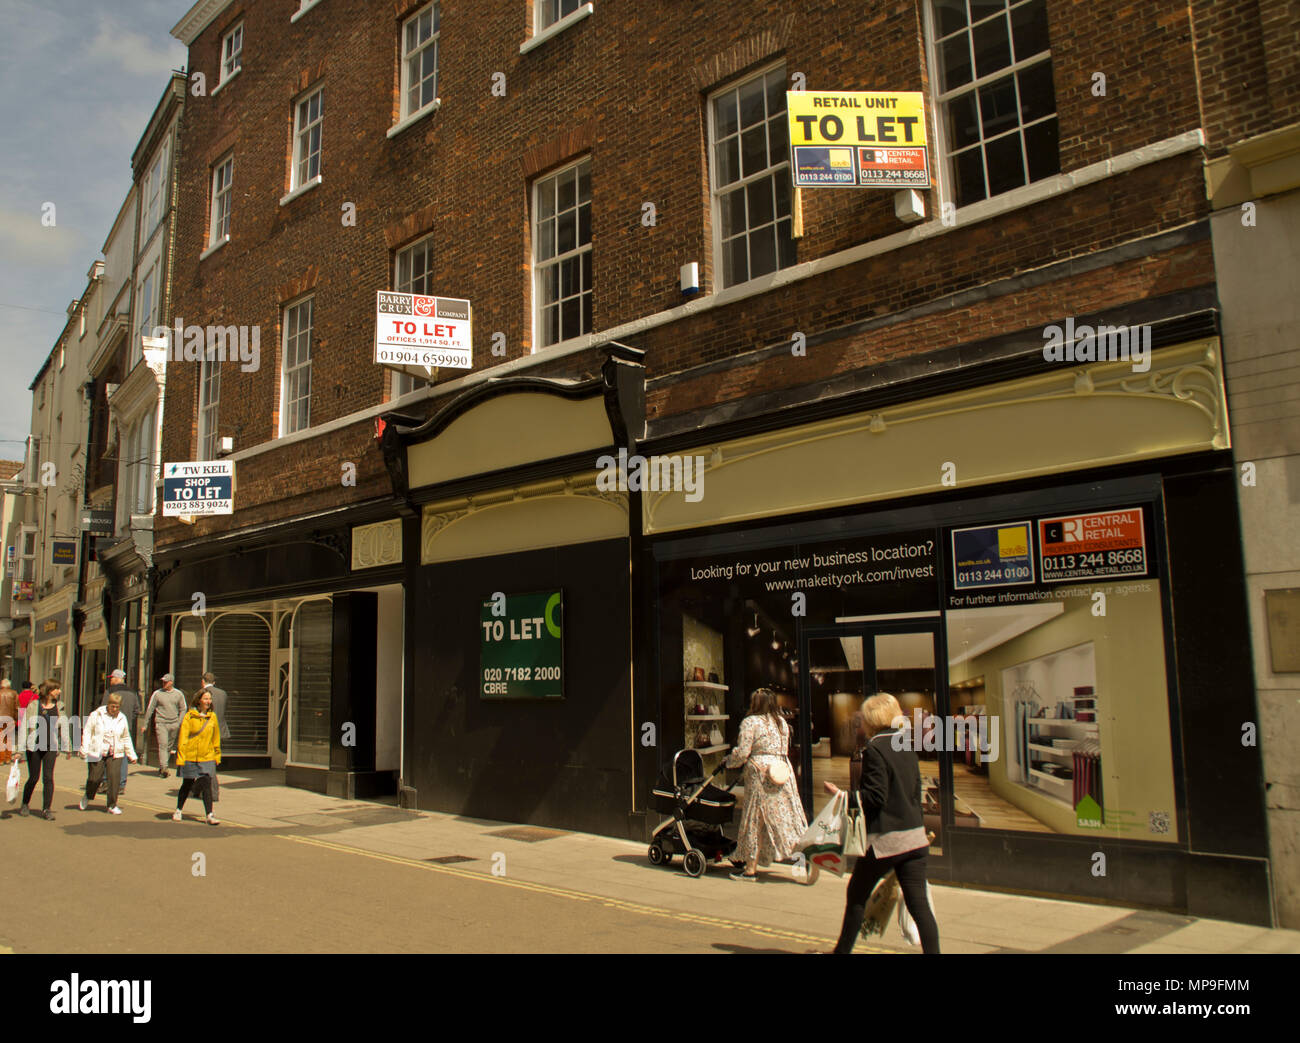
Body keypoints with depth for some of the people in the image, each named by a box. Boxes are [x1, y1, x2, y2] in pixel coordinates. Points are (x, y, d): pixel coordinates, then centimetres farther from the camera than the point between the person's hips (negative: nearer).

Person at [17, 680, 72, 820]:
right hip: (34, 746, -2)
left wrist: (67, 747, 12)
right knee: (33, 777, 6)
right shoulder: (33, 706, -3)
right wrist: (20, 749, -5)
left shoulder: (59, 707, 7)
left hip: (51, 748, 2)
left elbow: (64, 728, 11)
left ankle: (47, 809, 1)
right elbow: (24, 727, -2)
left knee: (48, 777, -3)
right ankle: (25, 804, 30)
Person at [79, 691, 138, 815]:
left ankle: (112, 805, 0)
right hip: (96, 753, -2)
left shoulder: (122, 718, 8)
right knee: (94, 778, 2)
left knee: (114, 777, -9)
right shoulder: (96, 715, 0)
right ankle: (88, 797, 34)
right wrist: (84, 749, -11)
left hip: (114, 754, 2)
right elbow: (87, 732, 0)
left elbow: (126, 738, 16)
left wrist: (131, 755, 15)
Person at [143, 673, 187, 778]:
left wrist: (179, 723, 0)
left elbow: (183, 709, 11)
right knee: (163, 745, -13)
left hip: (174, 724, 2)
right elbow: (149, 709, 6)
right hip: (161, 723, -2)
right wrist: (145, 724, 5)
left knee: (170, 746, 7)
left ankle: (161, 768, 19)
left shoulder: (178, 694, 6)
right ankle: (163, 768, -18)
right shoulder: (157, 693, 2)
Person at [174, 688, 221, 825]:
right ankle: (178, 811, 36)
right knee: (187, 785, 14)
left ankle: (210, 815, -7)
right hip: (190, 757, -1)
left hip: (207, 758, 1)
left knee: (206, 785, -8)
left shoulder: (212, 717, 3)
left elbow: (216, 738, 13)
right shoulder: (189, 716, -7)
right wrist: (180, 757, -12)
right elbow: (182, 738, -8)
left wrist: (217, 756, 15)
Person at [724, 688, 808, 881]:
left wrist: (729, 762, 6)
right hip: (783, 773, 6)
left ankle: (751, 869, 7)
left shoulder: (750, 722, -7)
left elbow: (742, 752, -11)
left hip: (760, 774, -6)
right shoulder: (782, 722, 13)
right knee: (785, 816, 9)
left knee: (756, 821, 1)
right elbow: (783, 749, 16)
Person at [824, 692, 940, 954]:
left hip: (885, 839, -6)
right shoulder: (907, 748, 10)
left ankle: (843, 949, 24)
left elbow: (874, 797, -18)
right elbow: (916, 793, 15)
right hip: (915, 837, 6)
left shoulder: (874, 749, -12)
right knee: (918, 903, 4)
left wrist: (841, 795, -8)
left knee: (856, 895, 12)